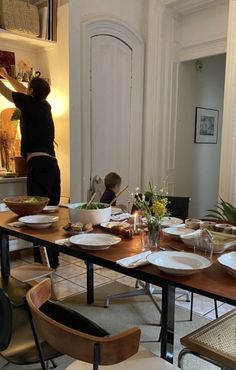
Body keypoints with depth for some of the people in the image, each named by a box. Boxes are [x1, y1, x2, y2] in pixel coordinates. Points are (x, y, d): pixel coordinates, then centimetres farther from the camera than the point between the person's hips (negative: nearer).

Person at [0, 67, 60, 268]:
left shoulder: (30, 103, 1)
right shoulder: (45, 105, 20)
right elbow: (23, 91, 38)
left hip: (38, 164, -8)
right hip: (52, 164, 8)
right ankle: (53, 259, 16)